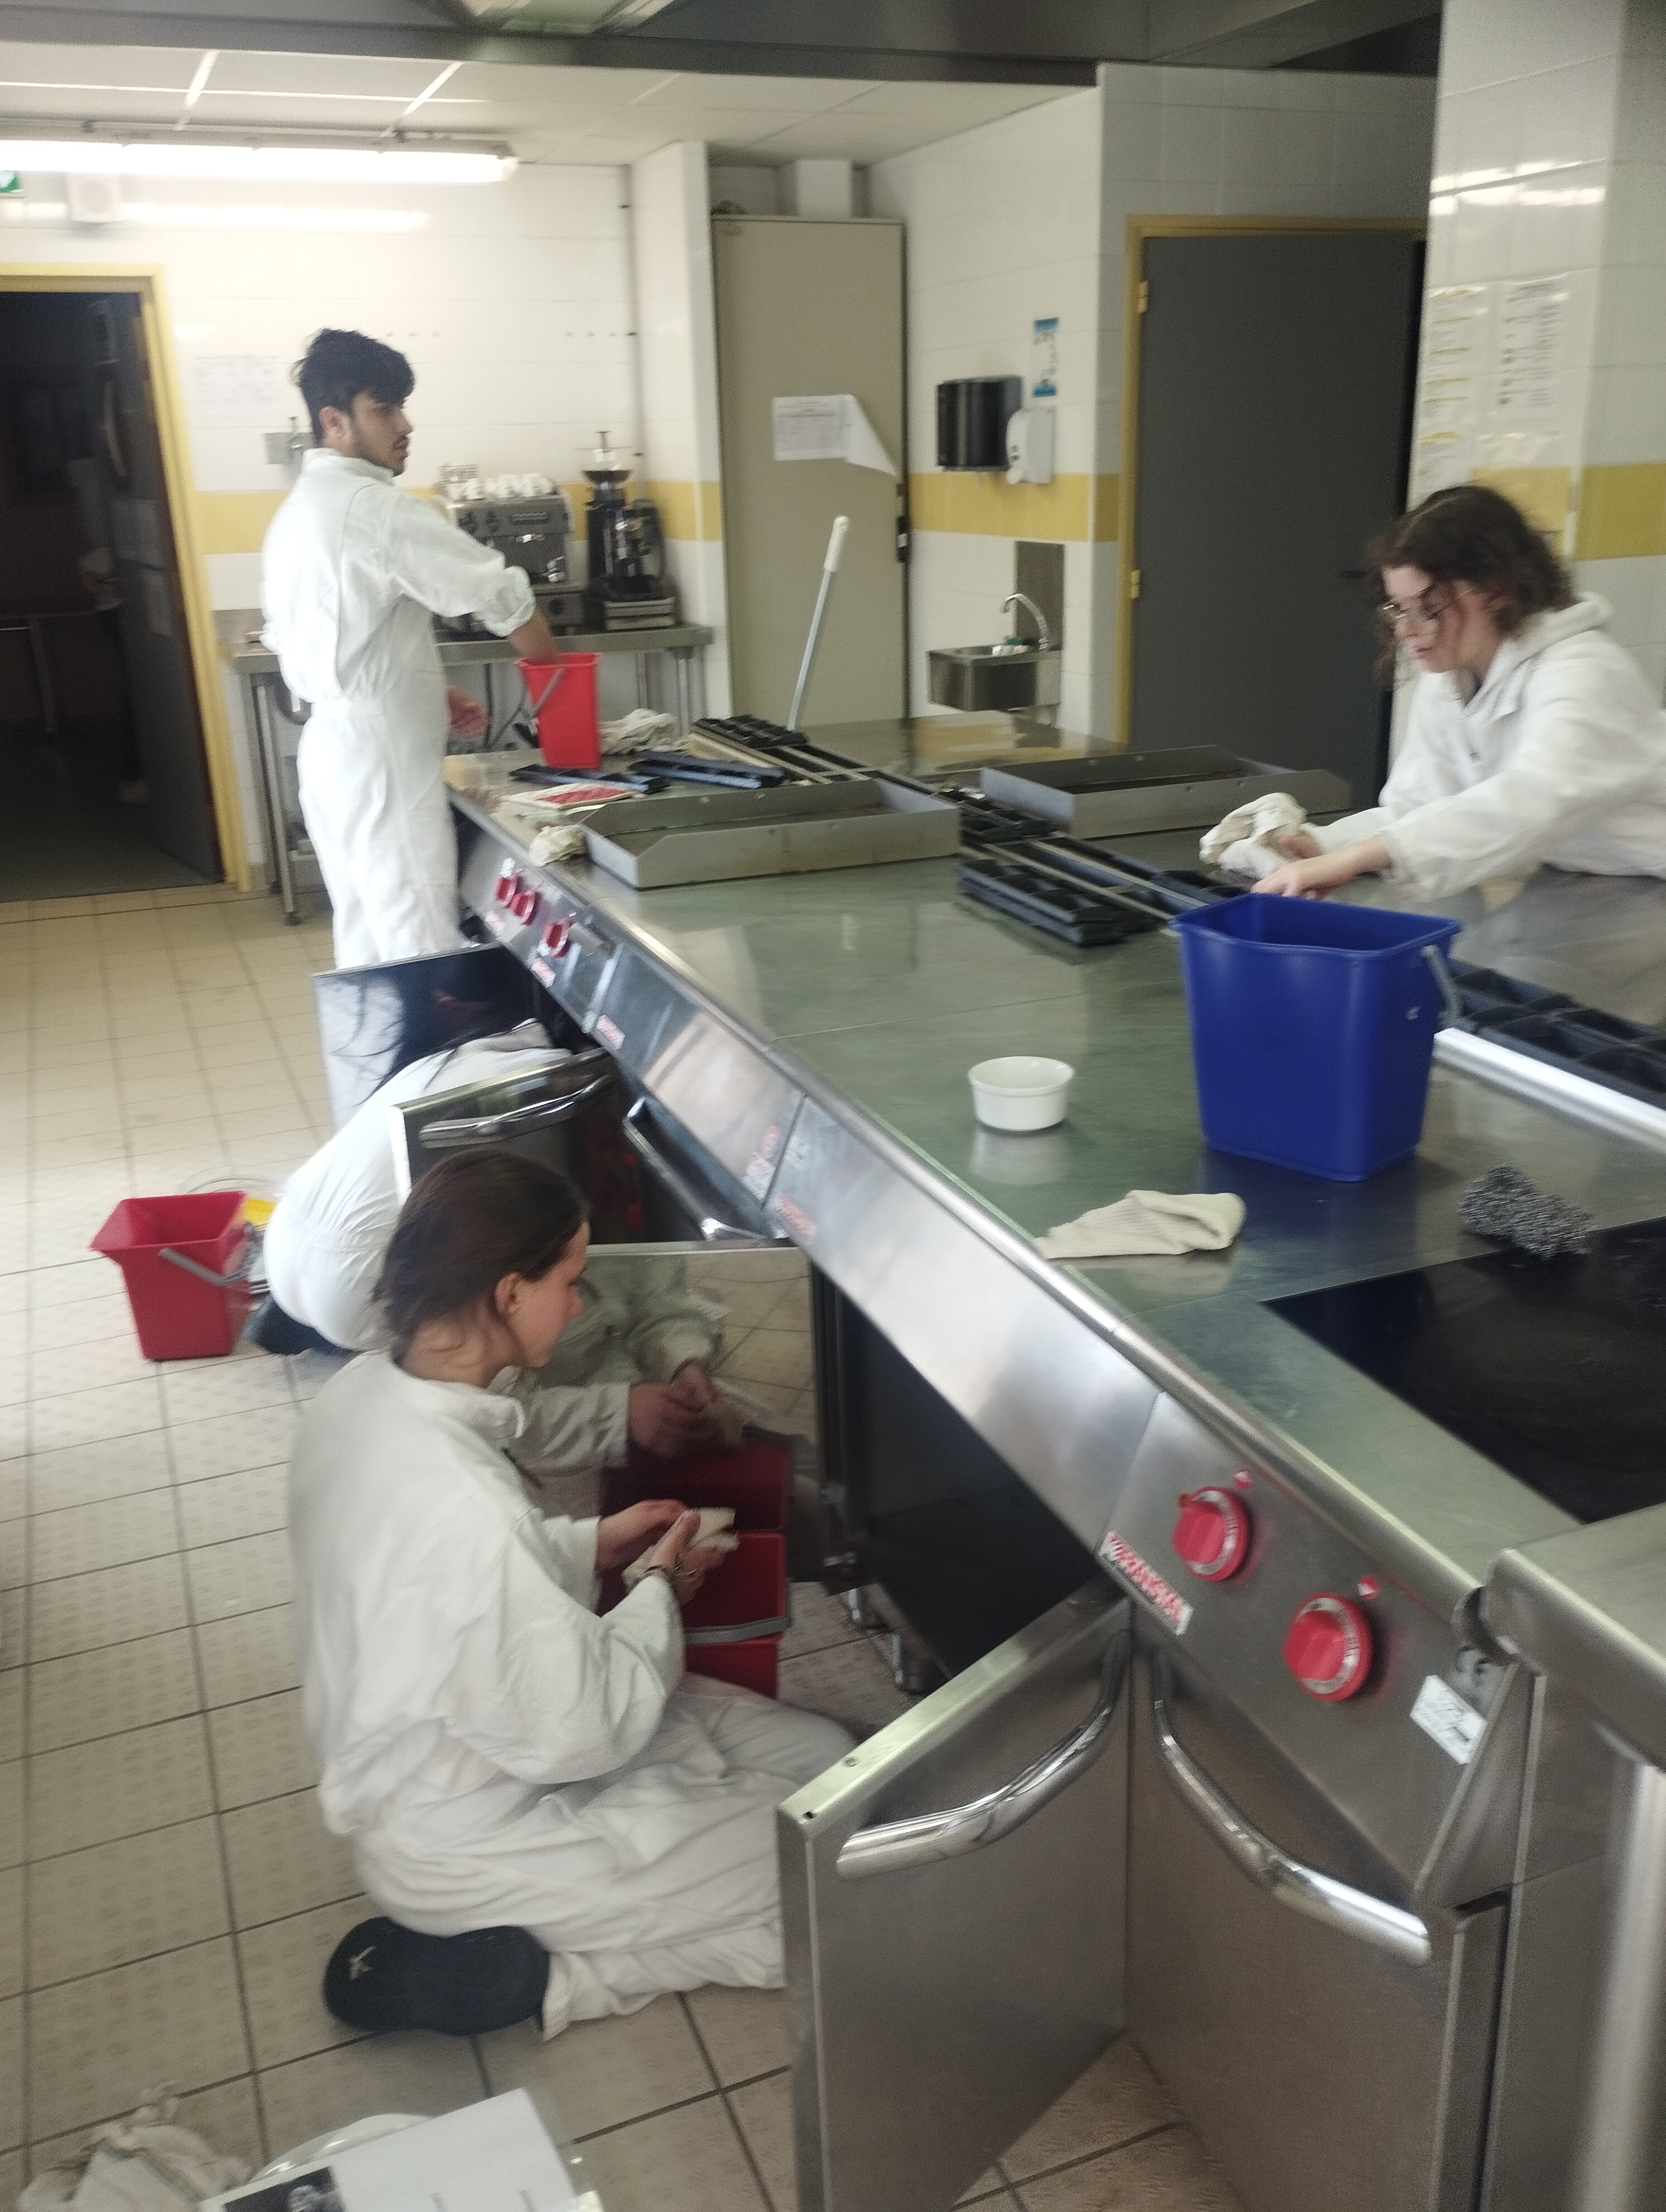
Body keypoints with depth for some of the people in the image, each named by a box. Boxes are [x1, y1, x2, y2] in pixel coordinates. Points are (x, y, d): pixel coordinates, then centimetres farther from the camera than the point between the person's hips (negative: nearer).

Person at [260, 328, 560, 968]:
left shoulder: (297, 513, 13)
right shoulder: (375, 507, -16)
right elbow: (498, 591, -15)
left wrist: (427, 693, 14)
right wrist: (551, 671, 0)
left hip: (331, 749, 10)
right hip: (381, 758, -10)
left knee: (366, 944, 16)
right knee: (424, 957, -6)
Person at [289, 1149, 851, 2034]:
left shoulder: (360, 1394, -9)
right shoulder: (464, 1509, -37)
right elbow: (578, 1734, -25)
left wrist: (590, 1544, 2)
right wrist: (659, 1592, -9)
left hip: (425, 1756, 9)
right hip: (462, 1843, -9)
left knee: (825, 1754, 8)